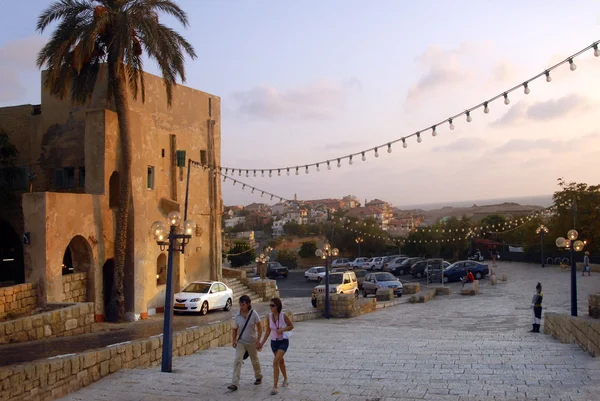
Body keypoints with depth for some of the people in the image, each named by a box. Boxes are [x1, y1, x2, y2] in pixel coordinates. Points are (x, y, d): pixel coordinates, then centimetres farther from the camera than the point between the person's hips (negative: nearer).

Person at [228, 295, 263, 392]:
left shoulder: (253, 314, -14)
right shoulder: (237, 316, -8)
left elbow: (259, 327, -9)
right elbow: (235, 329, 2)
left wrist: (258, 340, -15)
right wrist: (234, 340, -11)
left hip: (252, 342, -1)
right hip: (241, 342, 1)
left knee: (255, 361, 16)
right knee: (237, 360, -15)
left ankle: (259, 377, 42)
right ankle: (234, 384, -16)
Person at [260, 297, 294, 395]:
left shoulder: (283, 316, -17)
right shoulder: (269, 316, -6)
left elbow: (291, 326, -5)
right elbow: (268, 331, 4)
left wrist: (282, 329, -21)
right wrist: (262, 342, 2)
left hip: (283, 341, -5)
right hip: (274, 341, 5)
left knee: (275, 362, -18)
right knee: (281, 361, 22)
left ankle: (275, 387, -14)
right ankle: (285, 379, 46)